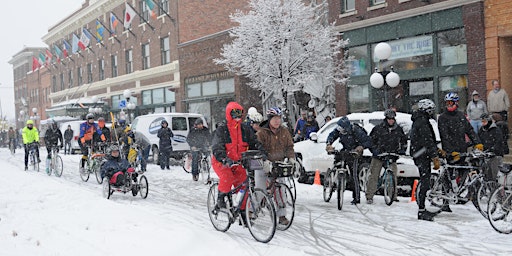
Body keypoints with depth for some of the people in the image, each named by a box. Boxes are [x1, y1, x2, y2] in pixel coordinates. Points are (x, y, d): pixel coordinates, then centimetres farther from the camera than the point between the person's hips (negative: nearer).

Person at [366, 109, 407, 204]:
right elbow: (371, 139, 3)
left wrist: (402, 150, 8)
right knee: (373, 175, -6)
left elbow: (404, 140, 21)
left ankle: (393, 196, 13)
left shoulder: (398, 129, 8)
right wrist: (373, 149, -8)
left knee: (393, 175, 1)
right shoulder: (378, 128, -3)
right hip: (378, 154, -3)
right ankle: (369, 196, -3)